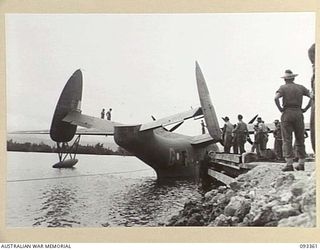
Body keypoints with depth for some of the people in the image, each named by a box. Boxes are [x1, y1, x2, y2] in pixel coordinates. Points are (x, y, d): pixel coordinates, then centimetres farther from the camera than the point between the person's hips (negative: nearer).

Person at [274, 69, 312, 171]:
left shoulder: (283, 87, 2)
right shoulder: (300, 87, 11)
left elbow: (276, 98, -17)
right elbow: (312, 97, 1)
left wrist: (280, 109, -5)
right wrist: (305, 109, 4)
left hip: (287, 114, -3)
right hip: (298, 113, 3)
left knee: (287, 140, -3)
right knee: (300, 139, 10)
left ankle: (289, 164, -10)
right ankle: (301, 164, 10)